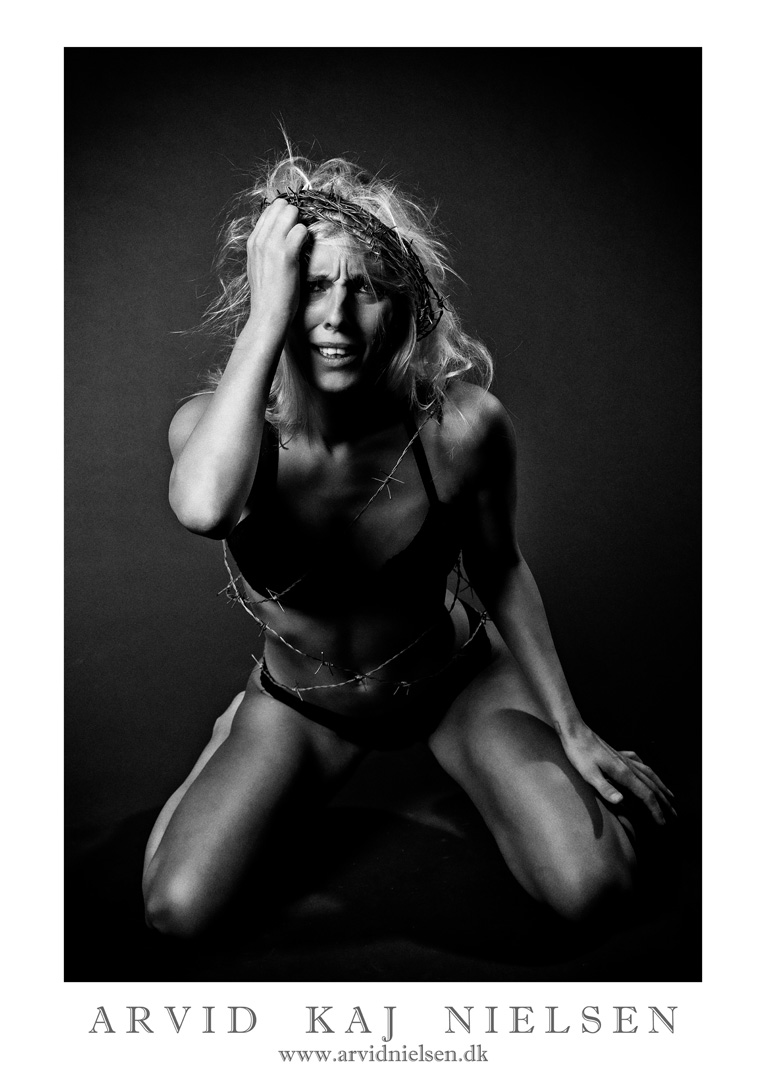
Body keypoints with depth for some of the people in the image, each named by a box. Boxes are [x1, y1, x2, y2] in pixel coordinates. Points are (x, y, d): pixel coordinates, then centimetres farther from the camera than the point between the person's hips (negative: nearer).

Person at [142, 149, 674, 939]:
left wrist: (571, 731, -4)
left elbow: (499, 570, -7)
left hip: (455, 683, 0)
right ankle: (238, 735, 18)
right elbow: (205, 508, -50)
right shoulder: (212, 422, -24)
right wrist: (268, 314, -43)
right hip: (304, 709, 1)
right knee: (175, 911, -13)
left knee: (591, 889, -15)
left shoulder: (458, 424, -25)